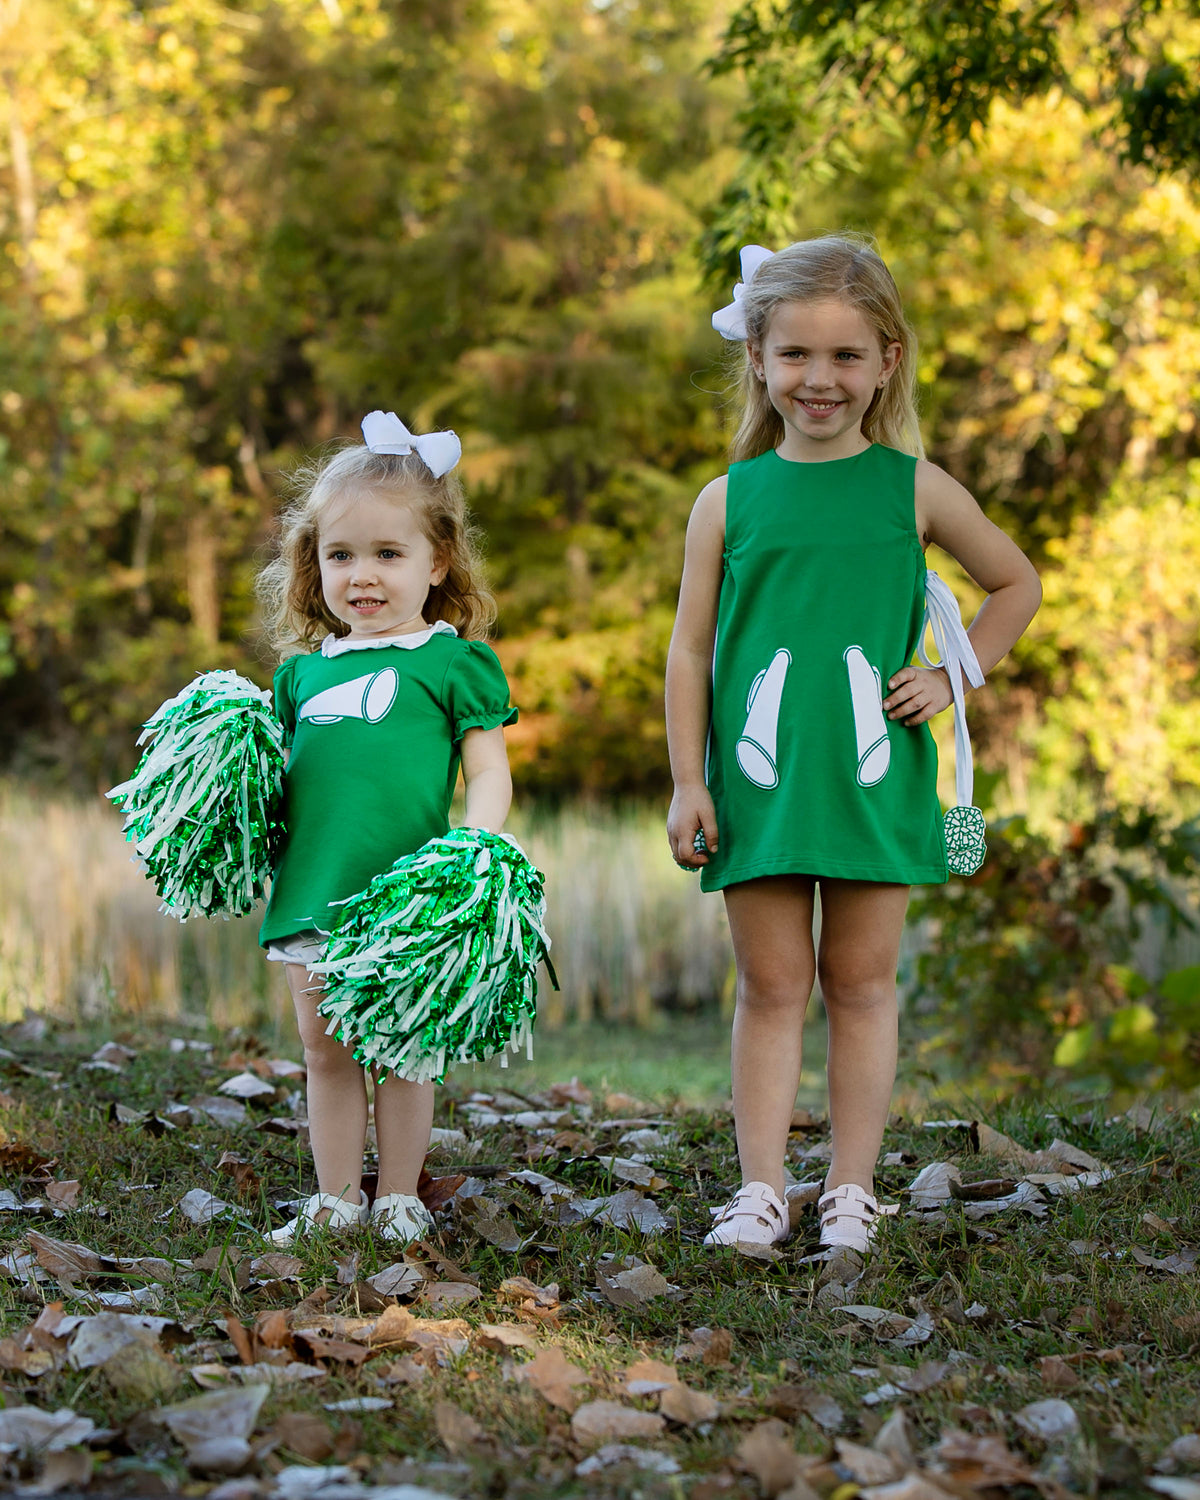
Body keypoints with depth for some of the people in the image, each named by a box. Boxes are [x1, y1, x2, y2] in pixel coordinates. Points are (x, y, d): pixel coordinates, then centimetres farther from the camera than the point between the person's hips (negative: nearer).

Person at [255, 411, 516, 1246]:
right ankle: (336, 1199, 22)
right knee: (326, 1052, 11)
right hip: (311, 891, 4)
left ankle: (400, 1200, 17)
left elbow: (490, 774, -3)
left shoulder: (453, 660, 0)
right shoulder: (304, 669, 14)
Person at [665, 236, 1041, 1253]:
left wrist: (955, 678, 4)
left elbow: (1017, 584, 16)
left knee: (861, 983, 7)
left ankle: (852, 1192, 14)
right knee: (771, 988, 4)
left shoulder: (915, 488, 3)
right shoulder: (729, 500, 3)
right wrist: (688, 781, -1)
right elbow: (691, 648, 4)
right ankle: (761, 1192, 8)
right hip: (759, 782, 0)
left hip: (875, 777, 0)